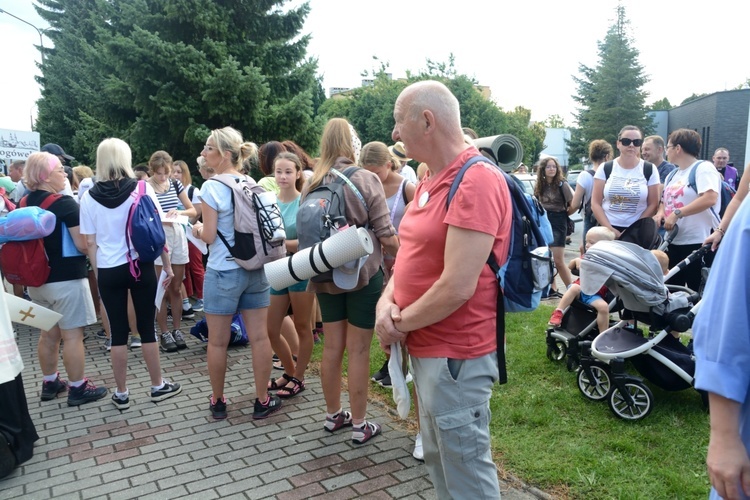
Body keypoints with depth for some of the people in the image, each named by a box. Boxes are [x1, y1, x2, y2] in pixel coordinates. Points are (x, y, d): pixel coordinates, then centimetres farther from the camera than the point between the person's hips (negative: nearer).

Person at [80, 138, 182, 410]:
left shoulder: (89, 197, 0)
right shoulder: (143, 189, -4)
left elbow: (90, 243, 3)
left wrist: (98, 273, 13)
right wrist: (167, 265, 5)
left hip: (109, 271, 1)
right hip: (141, 266, -1)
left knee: (118, 332, 8)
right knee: (147, 328, 9)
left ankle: (121, 394, 18)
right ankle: (158, 386, 19)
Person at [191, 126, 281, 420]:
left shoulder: (212, 187, -11)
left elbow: (209, 237, -11)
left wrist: (197, 228, 11)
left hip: (223, 272, -5)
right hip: (255, 270, 5)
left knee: (218, 342, 9)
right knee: (259, 337, 7)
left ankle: (218, 402, 23)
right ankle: (263, 401, 17)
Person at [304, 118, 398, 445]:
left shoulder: (311, 184, 2)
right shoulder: (365, 179, -12)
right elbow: (386, 236, -13)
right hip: (363, 273, -5)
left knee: (332, 346, 14)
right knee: (358, 350, 4)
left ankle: (333, 415, 30)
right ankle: (359, 425, 16)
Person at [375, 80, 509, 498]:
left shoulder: (476, 182, -21)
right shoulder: (431, 181, 10)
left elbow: (457, 286, -26)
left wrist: (401, 323, -13)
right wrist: (386, 302, -5)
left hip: (455, 355, -9)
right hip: (426, 347, 9)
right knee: (438, 459, 24)